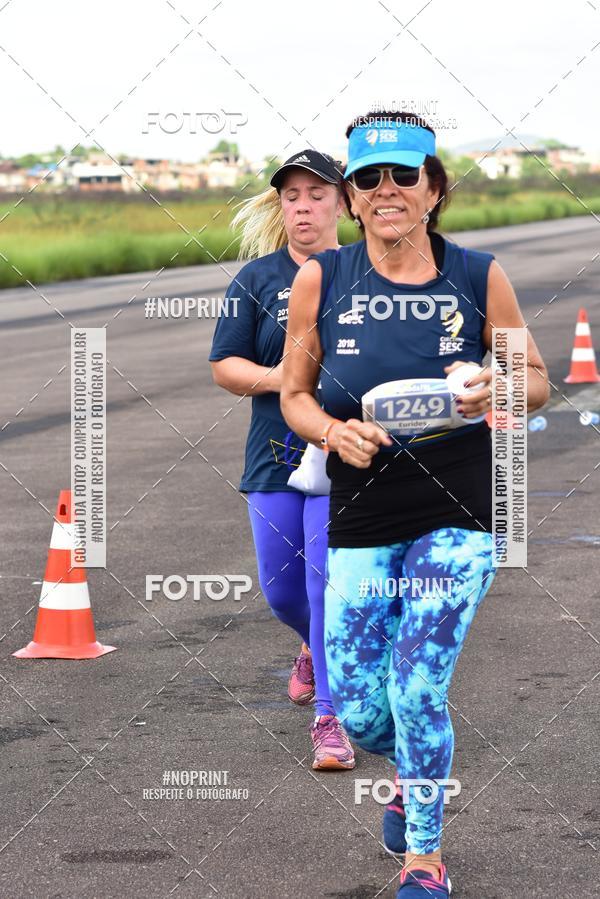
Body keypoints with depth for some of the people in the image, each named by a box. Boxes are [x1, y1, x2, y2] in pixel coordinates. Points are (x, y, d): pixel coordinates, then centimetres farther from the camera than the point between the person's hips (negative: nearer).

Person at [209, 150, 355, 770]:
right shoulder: (257, 278, 4)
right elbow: (224, 367, 3)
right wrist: (282, 379, -14)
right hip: (274, 455, 2)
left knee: (330, 576, -12)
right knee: (281, 588, 9)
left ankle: (330, 715, -3)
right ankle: (316, 648, 43)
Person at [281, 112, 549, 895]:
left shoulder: (479, 278, -4)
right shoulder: (321, 279, -2)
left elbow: (536, 379, 7)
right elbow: (294, 392, 7)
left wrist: (496, 393, -15)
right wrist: (332, 431, -14)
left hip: (459, 513, -2)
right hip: (361, 515, 2)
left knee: (417, 691, -8)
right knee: (356, 706, 4)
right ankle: (412, 774, 41)